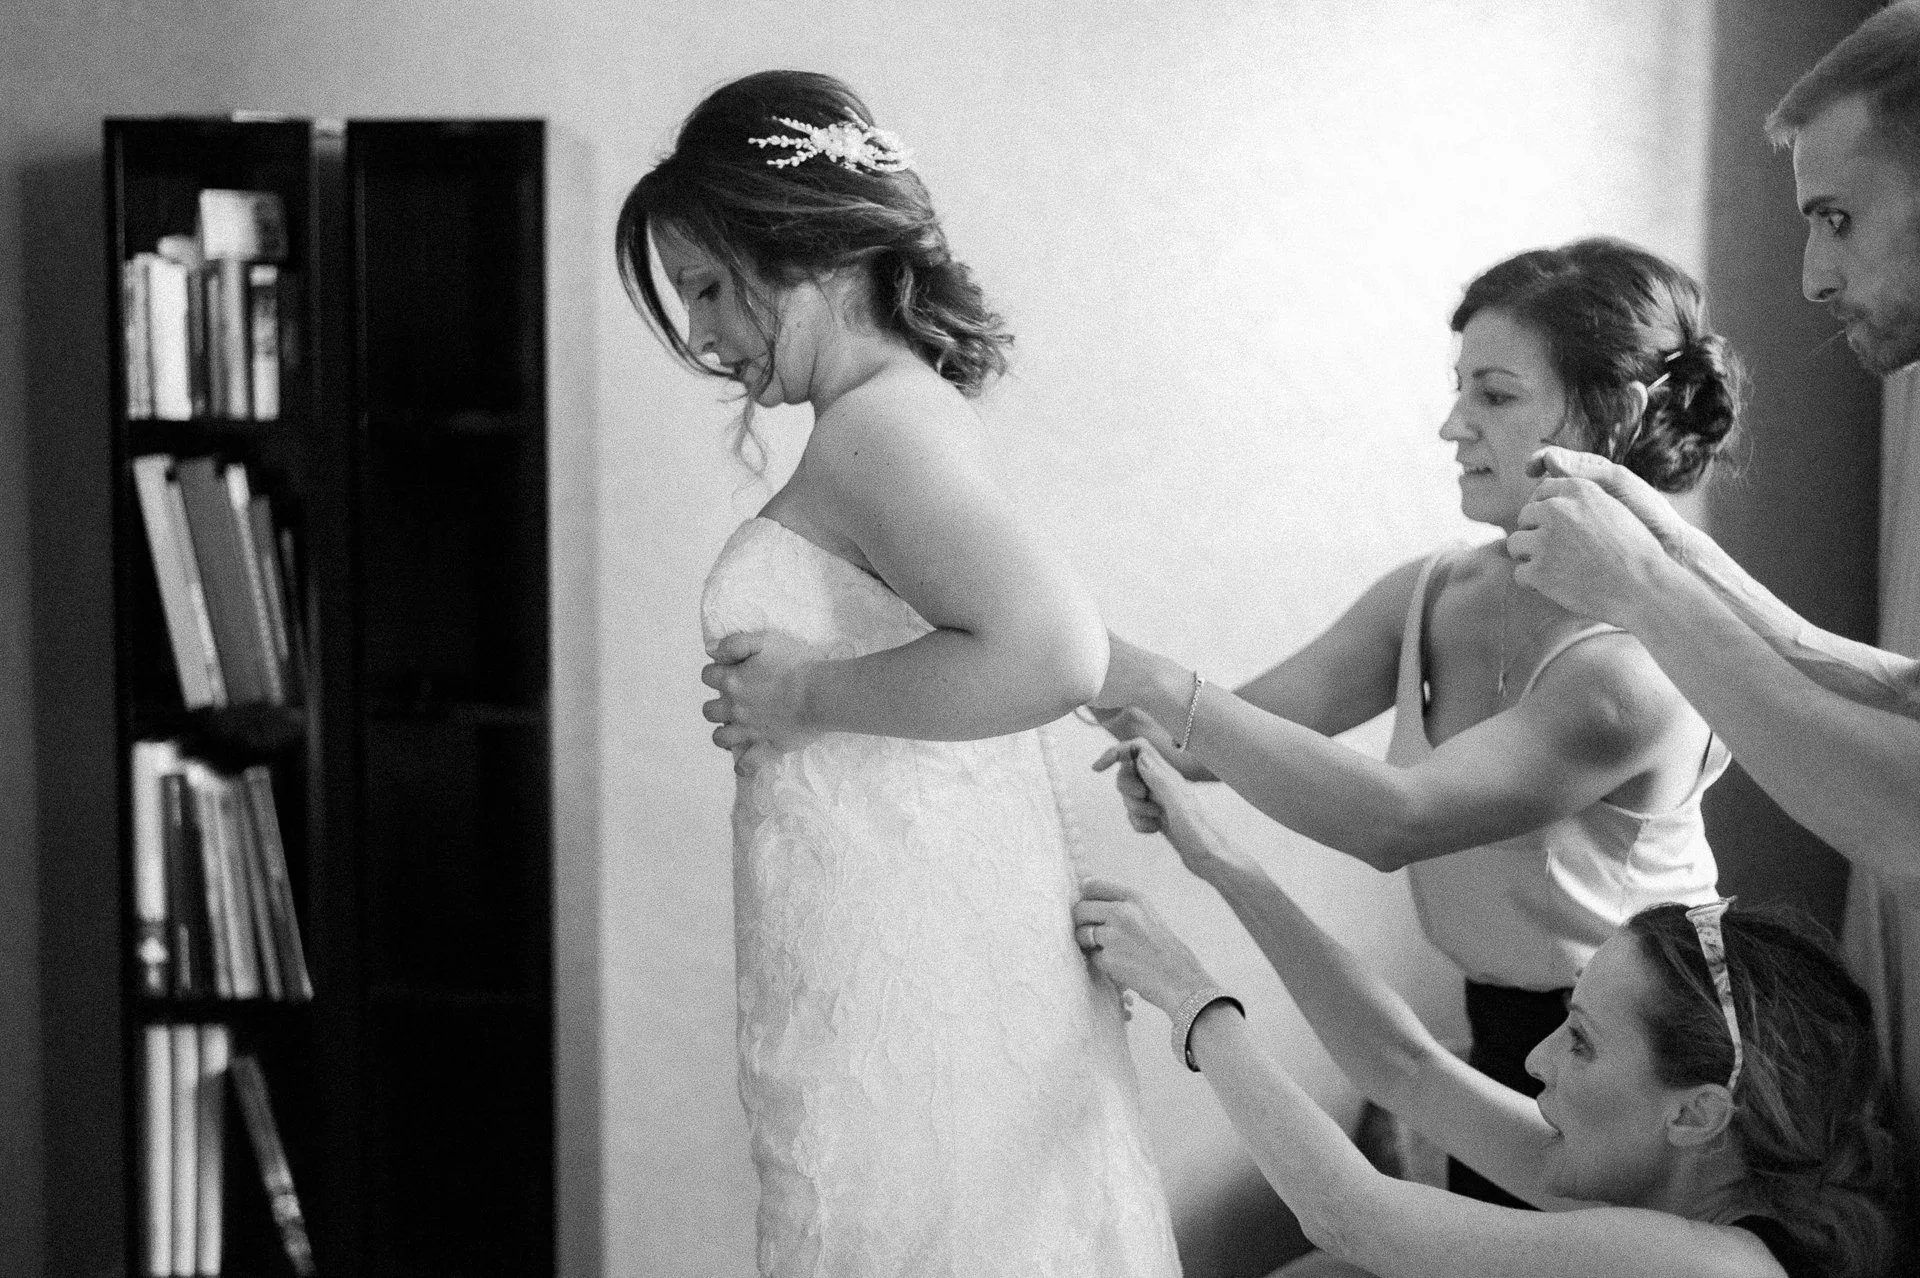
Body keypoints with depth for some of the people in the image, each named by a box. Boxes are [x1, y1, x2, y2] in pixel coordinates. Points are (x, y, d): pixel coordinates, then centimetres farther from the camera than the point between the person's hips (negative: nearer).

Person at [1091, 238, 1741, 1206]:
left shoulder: (1638, 661, -26)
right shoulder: (1432, 594, -3)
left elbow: (1395, 818, -35)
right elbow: (1250, 727, -5)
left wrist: (1150, 680, -40)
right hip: (1504, 1040, 6)